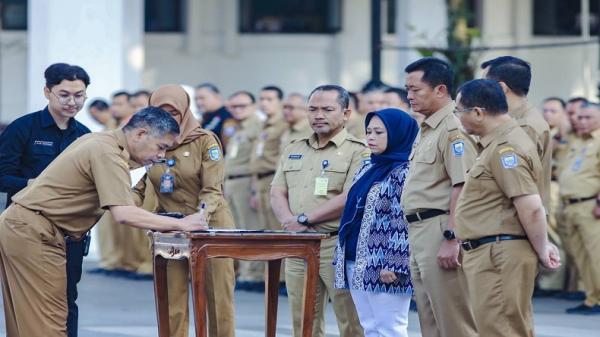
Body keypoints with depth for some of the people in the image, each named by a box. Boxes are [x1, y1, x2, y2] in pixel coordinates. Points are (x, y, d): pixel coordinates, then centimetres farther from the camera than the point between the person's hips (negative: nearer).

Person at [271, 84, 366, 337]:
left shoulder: (357, 152, -2)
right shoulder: (293, 150, 18)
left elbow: (350, 199, -13)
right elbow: (277, 193, 13)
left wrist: (304, 219, -14)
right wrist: (289, 221, -8)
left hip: (337, 244, -6)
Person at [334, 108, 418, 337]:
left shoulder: (405, 172, -9)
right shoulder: (367, 170, 17)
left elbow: (405, 224, -16)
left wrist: (393, 264, -21)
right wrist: (341, 257, 18)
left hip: (384, 267, -9)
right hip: (358, 264, 9)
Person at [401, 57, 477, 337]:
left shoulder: (453, 129, -13)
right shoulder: (426, 130, 19)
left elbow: (462, 187, -21)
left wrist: (451, 238, -25)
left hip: (440, 230, -11)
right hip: (419, 231, 11)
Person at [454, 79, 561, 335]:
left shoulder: (504, 148, -18)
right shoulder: (499, 143, 17)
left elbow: (531, 208, -23)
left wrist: (541, 252, -12)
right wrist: (543, 244, 17)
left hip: (499, 256, -11)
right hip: (493, 255, 11)